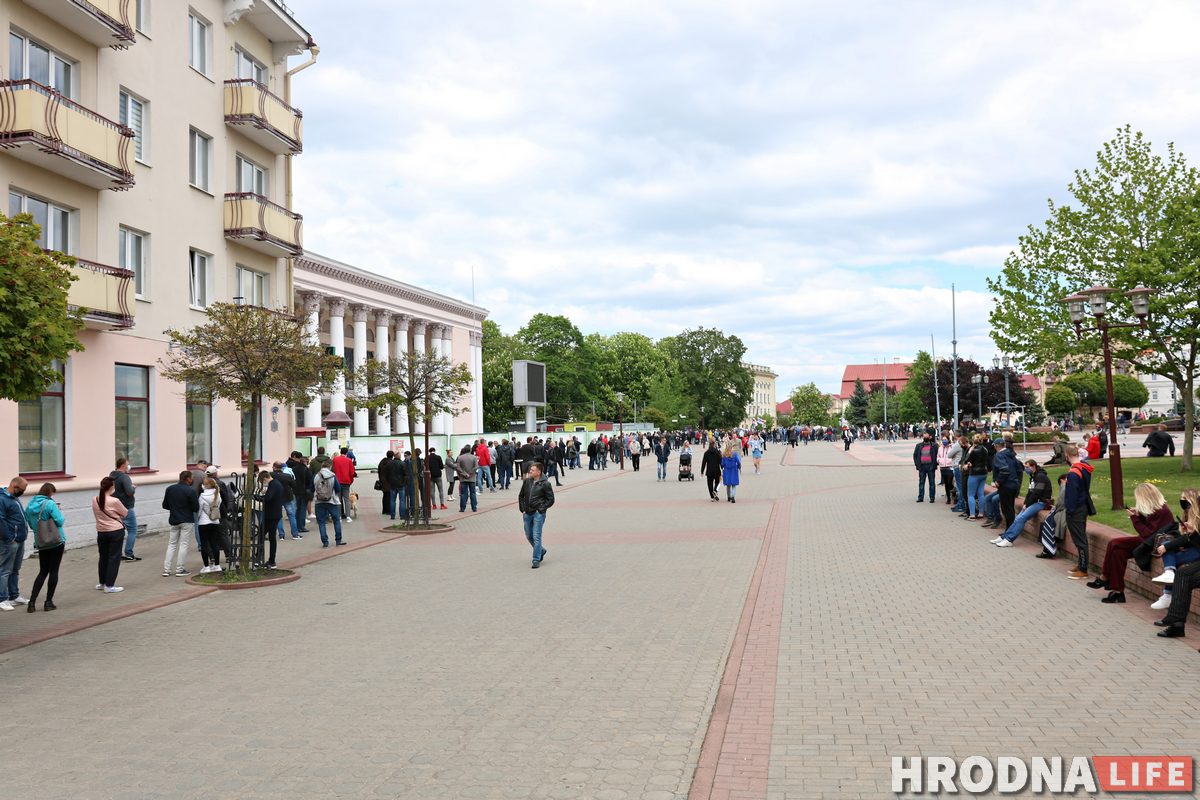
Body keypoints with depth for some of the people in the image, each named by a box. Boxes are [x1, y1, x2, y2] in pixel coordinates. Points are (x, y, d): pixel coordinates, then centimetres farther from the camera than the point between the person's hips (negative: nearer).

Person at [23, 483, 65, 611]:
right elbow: (60, 521, -17)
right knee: (54, 571, 4)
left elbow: (31, 525, 11)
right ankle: (48, 602, 6)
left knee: (43, 572, 14)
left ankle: (32, 602, 5)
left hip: (40, 544, 6)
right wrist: (62, 517, 3)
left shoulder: (30, 506, 4)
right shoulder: (50, 504, -15)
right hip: (56, 542, -6)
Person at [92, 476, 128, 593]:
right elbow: (125, 513, -5)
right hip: (116, 532, -5)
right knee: (114, 558, 2)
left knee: (103, 557, 19)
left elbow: (96, 515, 9)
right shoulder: (114, 501, -19)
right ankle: (109, 586, 3)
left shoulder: (95, 500, -4)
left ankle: (102, 583, 31)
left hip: (101, 532, 5)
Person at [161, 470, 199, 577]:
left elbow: (165, 505, 7)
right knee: (183, 544, 2)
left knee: (171, 544, 11)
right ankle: (179, 569, 2)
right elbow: (196, 508, -13)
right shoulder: (190, 491, -14)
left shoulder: (170, 489, 2)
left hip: (173, 520, 5)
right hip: (186, 521, -5)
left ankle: (166, 569, 7)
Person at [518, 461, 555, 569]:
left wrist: (541, 509, -10)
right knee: (529, 536, 15)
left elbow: (551, 499, -5)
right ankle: (541, 551, 37)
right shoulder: (527, 481, 4)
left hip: (538, 514, -6)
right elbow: (521, 496, 14)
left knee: (536, 537, -6)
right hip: (527, 514, 6)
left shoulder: (545, 484, -9)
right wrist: (522, 510, 8)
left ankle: (536, 560, 3)